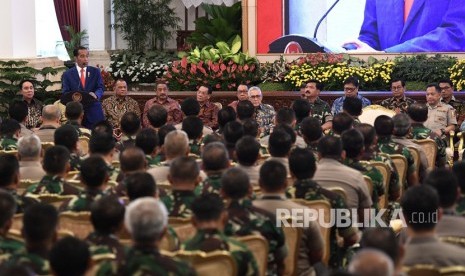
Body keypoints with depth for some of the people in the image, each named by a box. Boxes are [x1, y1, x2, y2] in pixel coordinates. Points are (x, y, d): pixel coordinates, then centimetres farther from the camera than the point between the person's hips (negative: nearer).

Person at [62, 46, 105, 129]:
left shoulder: (95, 71, 10)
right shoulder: (68, 74, 7)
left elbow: (100, 88, 3)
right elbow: (65, 92, 2)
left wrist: (96, 95, -21)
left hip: (94, 112, 1)